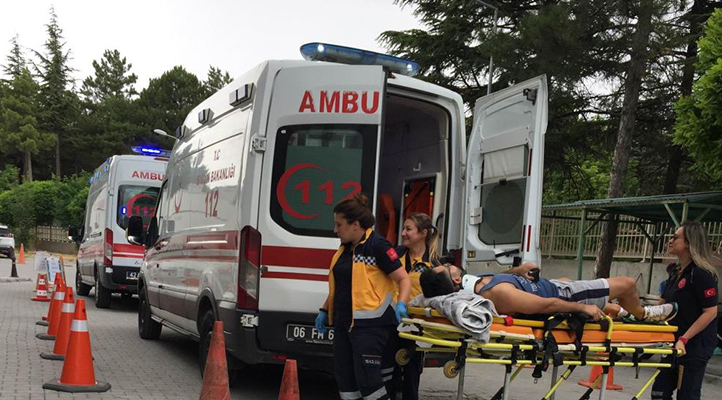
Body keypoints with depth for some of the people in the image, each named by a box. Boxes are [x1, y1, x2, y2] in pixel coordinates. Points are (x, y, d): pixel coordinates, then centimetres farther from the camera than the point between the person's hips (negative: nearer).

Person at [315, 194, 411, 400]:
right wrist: (325, 310, 21)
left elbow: (403, 279, -12)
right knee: (345, 382, 9)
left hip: (369, 325, -9)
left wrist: (401, 304, -27)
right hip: (344, 323, 9)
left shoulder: (378, 246, -10)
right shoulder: (344, 249, 15)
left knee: (368, 382, -10)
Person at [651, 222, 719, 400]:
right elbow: (664, 304, 22)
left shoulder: (701, 273, -17)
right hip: (674, 343, 9)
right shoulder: (676, 272, 11)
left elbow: (710, 312, -20)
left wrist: (684, 339, -23)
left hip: (695, 346, -9)